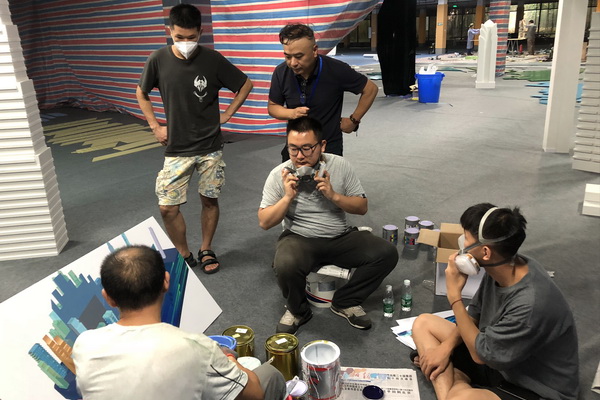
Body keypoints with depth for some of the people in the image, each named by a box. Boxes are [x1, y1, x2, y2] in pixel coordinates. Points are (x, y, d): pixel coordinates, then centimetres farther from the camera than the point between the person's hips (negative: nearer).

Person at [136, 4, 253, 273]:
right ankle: (184, 256, 20)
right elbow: (141, 94, 11)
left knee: (209, 200, 9)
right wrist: (155, 126, 4)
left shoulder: (213, 60, -10)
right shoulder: (158, 60, -6)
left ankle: (206, 250, 32)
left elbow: (245, 85, 4)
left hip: (210, 147, 0)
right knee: (167, 207, -3)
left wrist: (227, 114, 0)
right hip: (176, 149, 1)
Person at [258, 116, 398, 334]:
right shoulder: (279, 175, -7)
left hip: (340, 237, 3)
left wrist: (333, 195, -16)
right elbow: (264, 222, -6)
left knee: (387, 253, -17)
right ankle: (298, 310, 0)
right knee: (286, 265, -36)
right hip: (299, 238, -2)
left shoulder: (340, 165, -3)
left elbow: (362, 207, 1)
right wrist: (288, 197, -19)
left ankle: (345, 302, 4)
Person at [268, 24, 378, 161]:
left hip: (330, 148, -3)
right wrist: (292, 113, -17)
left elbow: (370, 89, -6)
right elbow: (272, 107, 3)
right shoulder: (281, 72, -10)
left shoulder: (337, 70, -19)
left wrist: (354, 120, -6)